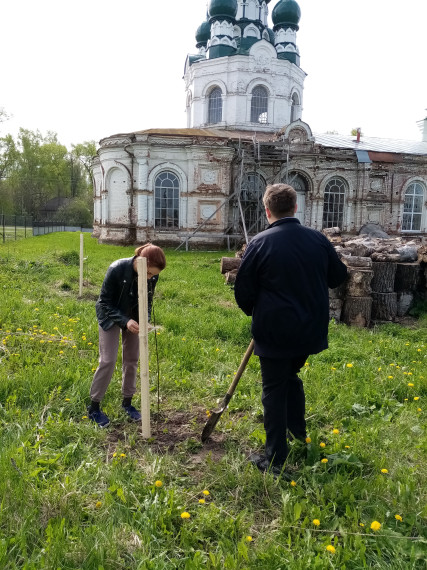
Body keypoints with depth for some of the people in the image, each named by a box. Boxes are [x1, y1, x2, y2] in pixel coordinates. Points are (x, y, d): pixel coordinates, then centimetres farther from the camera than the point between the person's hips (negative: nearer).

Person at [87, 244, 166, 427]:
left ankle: (127, 401, 26)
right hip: (110, 316, -4)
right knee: (108, 361, -7)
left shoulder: (152, 276, -21)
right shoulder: (117, 270, -33)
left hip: (133, 317, 4)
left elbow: (147, 301, -4)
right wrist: (125, 321, -36)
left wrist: (146, 320, -22)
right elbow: (105, 303, -23)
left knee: (132, 359, 8)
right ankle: (94, 407, 10)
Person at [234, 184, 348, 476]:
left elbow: (244, 290, -8)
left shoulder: (260, 243, -14)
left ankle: (276, 459, 17)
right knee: (292, 375, 26)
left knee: (275, 390, 7)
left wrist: (254, 312, 12)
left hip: (275, 331, -5)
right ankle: (298, 434, 39)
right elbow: (338, 276, 10)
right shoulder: (318, 239, -3)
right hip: (310, 328, 5)